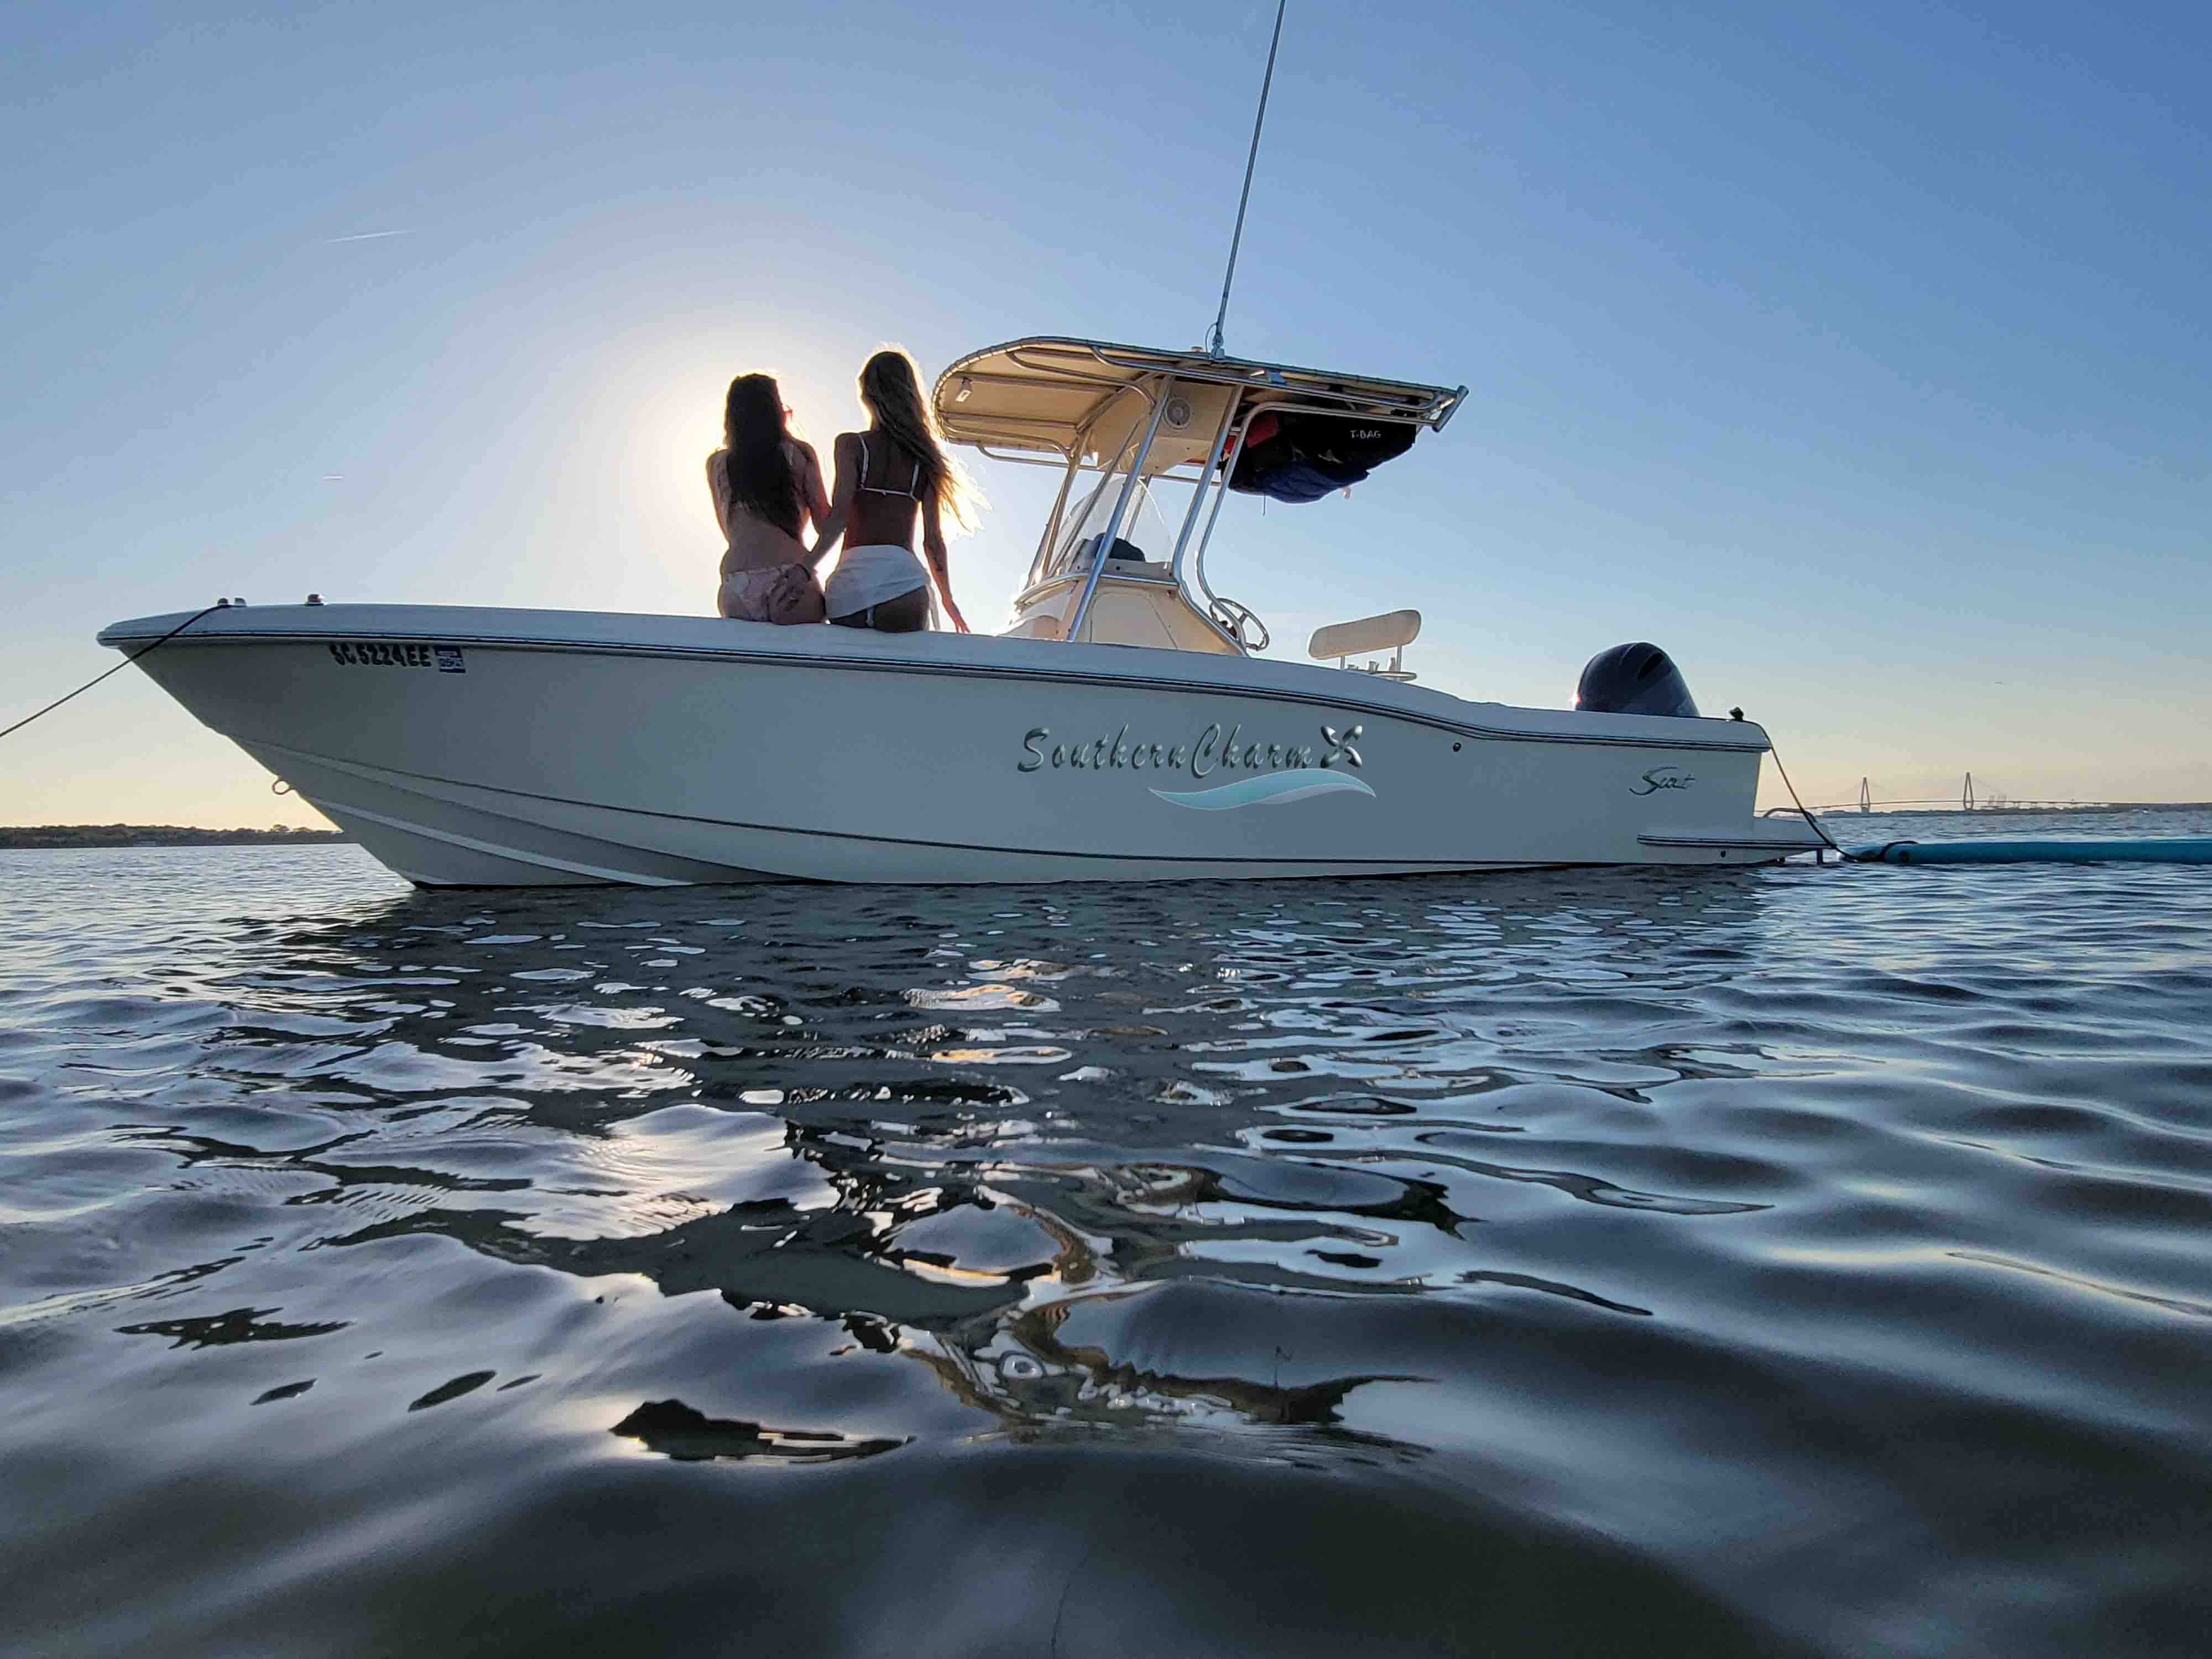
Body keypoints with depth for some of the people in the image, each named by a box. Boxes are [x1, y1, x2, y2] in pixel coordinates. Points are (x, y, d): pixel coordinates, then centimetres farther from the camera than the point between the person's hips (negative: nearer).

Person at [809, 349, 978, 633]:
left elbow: (838, 516, -7)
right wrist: (948, 599, 23)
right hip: (904, 576, 1)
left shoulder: (851, 444, 7)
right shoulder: (925, 455, 14)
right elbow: (933, 540, 13)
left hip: (851, 579, -1)